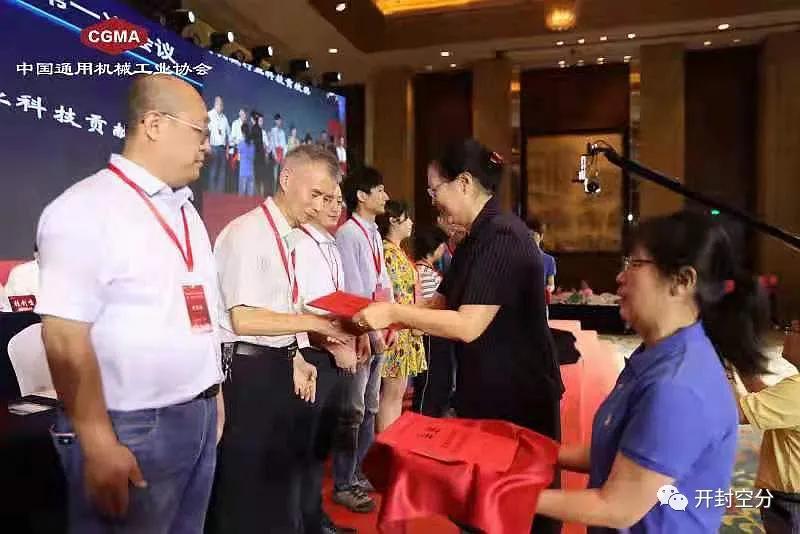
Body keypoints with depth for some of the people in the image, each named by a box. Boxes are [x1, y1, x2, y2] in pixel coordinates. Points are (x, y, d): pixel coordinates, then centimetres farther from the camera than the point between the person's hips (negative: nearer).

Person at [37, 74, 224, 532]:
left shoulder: (184, 209, 11)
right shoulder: (86, 208, -14)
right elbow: (65, 336, -19)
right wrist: (99, 446, -19)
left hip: (198, 417, 8)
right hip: (134, 429, -7)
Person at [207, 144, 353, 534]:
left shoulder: (289, 238, 9)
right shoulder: (246, 233, -16)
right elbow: (243, 319, -22)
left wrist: (295, 358, 7)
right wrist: (312, 322, -20)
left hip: (279, 367, 8)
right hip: (248, 370, -8)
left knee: (279, 475, 22)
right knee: (249, 485, 7)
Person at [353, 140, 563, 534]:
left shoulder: (502, 237, -21)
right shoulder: (477, 239, 9)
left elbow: (469, 325, -27)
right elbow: (441, 305, 10)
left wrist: (393, 312, -22)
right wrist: (388, 316, -1)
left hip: (518, 395, -9)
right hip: (485, 391, 9)